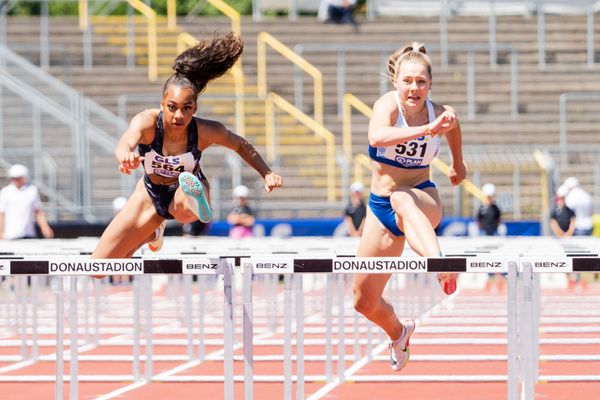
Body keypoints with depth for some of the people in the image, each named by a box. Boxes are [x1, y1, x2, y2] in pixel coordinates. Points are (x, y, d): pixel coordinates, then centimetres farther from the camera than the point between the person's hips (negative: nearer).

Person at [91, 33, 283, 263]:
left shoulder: (206, 131, -26)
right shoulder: (147, 122, -30)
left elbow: (241, 146, -5)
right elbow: (125, 144, -52)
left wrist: (267, 174, -16)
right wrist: (126, 157, -76)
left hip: (184, 192, -4)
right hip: (152, 194, 4)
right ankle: (152, 232, 44)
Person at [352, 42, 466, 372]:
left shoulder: (441, 112, -9)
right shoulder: (388, 104, -18)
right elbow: (376, 137, -42)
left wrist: (457, 163, 32)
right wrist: (426, 130, -54)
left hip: (423, 200, -2)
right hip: (381, 208, 2)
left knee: (401, 199, -42)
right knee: (364, 302, 9)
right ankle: (398, 333, 44)